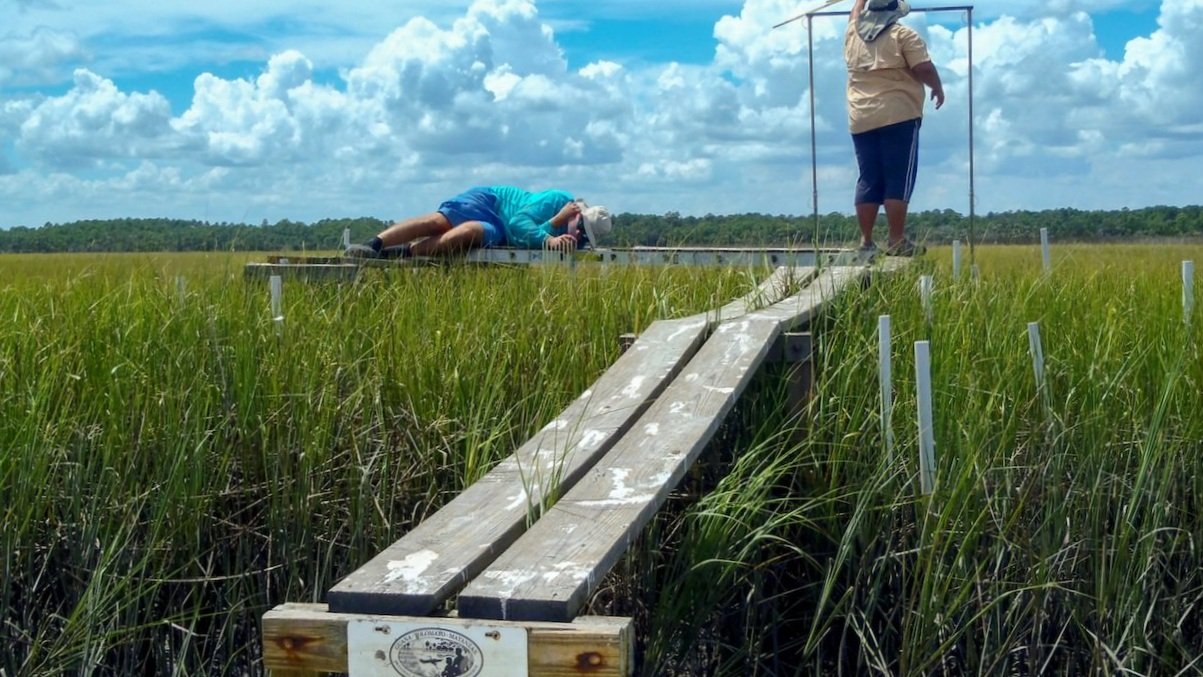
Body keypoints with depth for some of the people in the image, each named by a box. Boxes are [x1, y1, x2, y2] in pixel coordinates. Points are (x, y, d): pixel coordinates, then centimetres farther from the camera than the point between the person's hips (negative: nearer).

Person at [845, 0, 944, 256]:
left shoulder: (853, 35, 13)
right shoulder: (903, 35, -1)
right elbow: (924, 69, -8)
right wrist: (938, 88, 8)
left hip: (862, 120, 5)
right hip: (898, 116, -5)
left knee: (869, 180, 7)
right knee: (898, 178, -5)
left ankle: (866, 241, 6)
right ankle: (897, 241, -9)